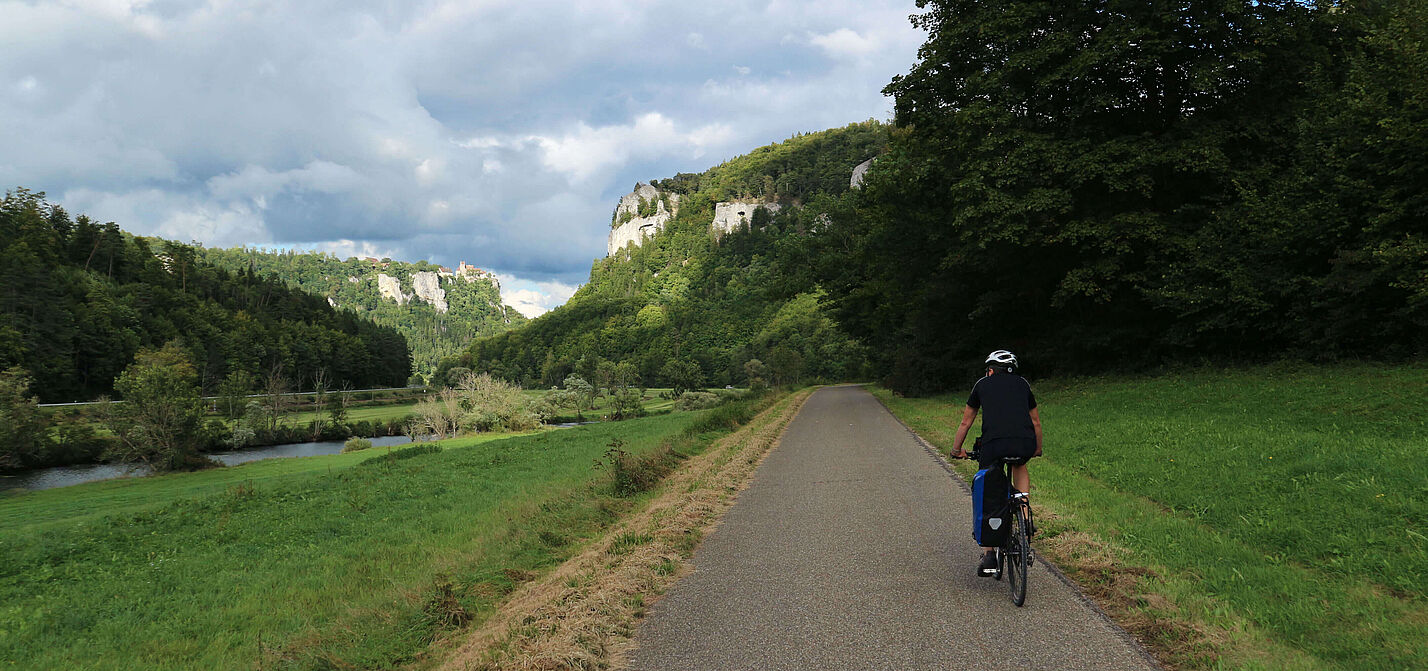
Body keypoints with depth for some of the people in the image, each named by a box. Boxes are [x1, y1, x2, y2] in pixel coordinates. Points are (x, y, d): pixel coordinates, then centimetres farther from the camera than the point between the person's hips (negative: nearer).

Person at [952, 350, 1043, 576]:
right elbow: (1035, 421, 39)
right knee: (1019, 465, 38)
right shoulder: (1023, 383, 27)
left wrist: (956, 450, 46)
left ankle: (989, 554, 10)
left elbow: (966, 423, 31)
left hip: (994, 445, -2)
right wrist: (1038, 448, 56)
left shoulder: (983, 384, 23)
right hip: (1025, 444, 2)